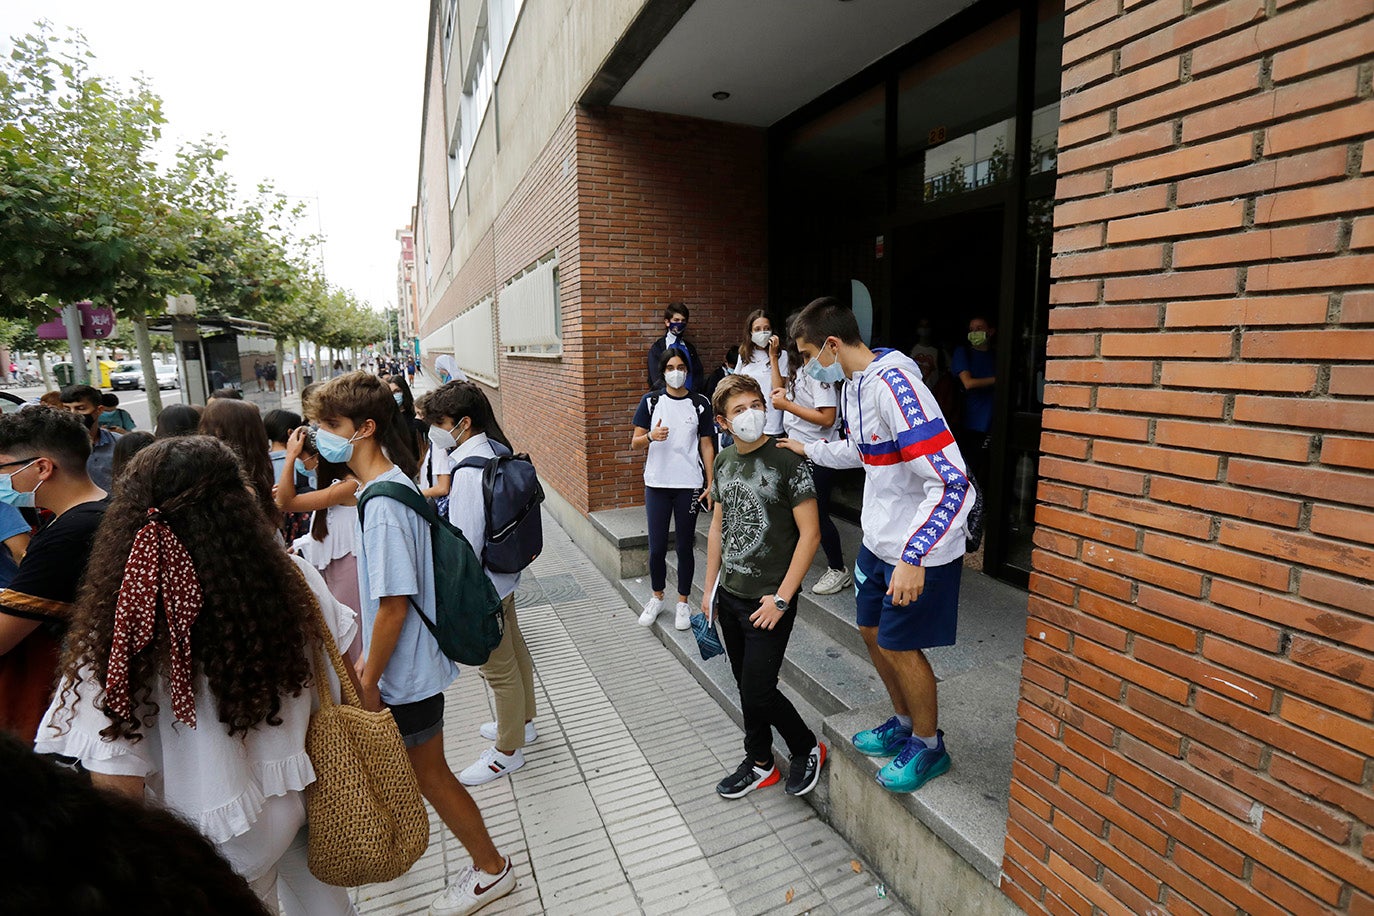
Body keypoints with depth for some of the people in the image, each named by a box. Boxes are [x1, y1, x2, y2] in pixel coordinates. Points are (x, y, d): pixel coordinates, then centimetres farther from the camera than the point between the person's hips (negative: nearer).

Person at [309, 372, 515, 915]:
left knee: (428, 773, 10)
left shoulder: (384, 502, -27)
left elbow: (394, 605, -25)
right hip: (405, 663, 9)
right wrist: (369, 661, 17)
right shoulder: (389, 484, 3)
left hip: (405, 672, -8)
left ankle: (491, 869, 30)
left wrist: (370, 681, -14)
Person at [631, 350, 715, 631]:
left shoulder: (699, 404, 3)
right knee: (657, 546, 4)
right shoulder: (651, 401, 3)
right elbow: (635, 442, 2)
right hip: (657, 483, 1)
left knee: (684, 545, 7)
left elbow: (707, 445, 5)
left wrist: (710, 484, -2)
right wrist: (651, 436, -21)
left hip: (689, 484, 0)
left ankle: (683, 602, 23)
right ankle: (657, 598, 27)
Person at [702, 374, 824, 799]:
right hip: (730, 594, 6)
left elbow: (810, 533, -15)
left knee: (757, 692, -1)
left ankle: (808, 748, 27)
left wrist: (781, 598, -17)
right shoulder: (724, 462, 4)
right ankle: (759, 764, 37)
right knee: (746, 684, 17)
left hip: (768, 600, -6)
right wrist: (710, 587, 12)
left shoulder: (787, 462, -15)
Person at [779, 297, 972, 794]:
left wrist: (912, 557, -33)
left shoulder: (895, 385, -27)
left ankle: (928, 747, 31)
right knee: (873, 632, 18)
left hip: (920, 549, -9)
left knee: (898, 646, 5)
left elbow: (952, 481, -31)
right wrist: (806, 450, 25)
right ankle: (903, 723, 42)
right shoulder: (854, 384, 4)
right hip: (879, 539, 9)